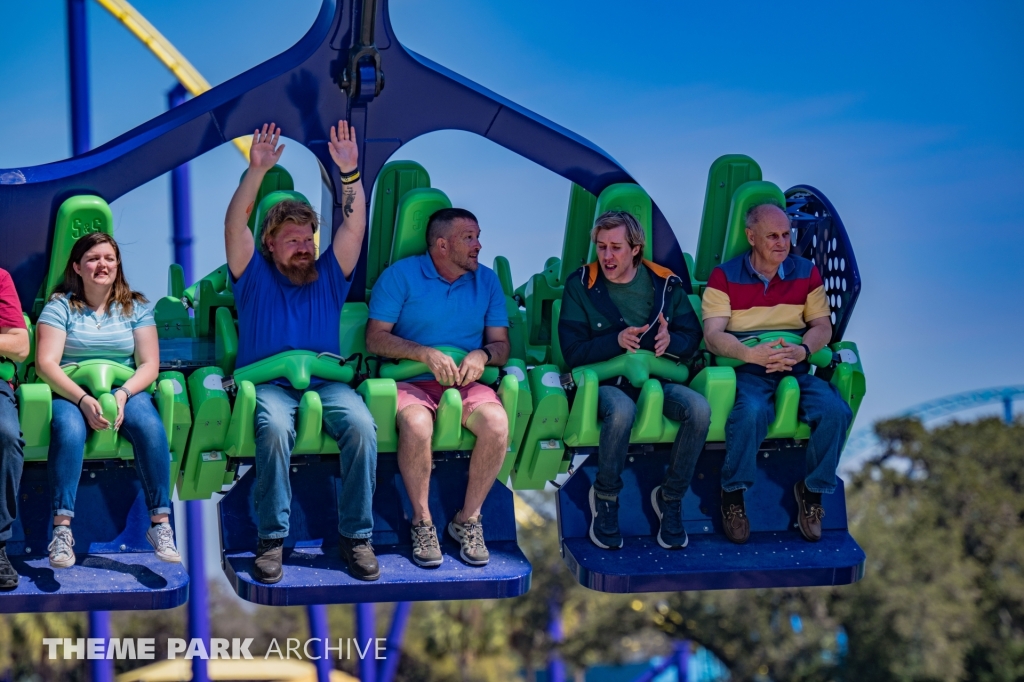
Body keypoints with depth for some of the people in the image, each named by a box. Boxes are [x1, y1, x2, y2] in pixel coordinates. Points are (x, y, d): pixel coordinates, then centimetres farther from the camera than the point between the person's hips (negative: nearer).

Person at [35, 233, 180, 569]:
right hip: (71, 392, -2)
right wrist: (83, 399, -22)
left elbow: (149, 364, 3)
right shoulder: (60, 306, 3)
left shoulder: (135, 307, 10)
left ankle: (160, 523, -26)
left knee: (150, 426, -31)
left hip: (126, 390, 2)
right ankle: (62, 529, -38)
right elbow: (46, 363, -7)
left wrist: (122, 395, -17)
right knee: (69, 430, -36)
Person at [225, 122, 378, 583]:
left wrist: (350, 173, -7)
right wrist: (257, 171, -14)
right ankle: (271, 537, -27)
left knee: (360, 424, -29)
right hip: (268, 383, -2)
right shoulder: (254, 276, 14)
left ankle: (356, 535, -22)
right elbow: (235, 225, -2)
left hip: (325, 381, 2)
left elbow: (355, 225, 7)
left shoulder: (328, 276, 19)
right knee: (275, 427, -36)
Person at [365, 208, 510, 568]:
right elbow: (376, 338, -5)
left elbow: (501, 344, 12)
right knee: (416, 425, -37)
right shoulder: (401, 275, 2)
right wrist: (426, 354, -19)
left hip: (466, 383, 3)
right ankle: (422, 522, -16)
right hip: (410, 381, -3)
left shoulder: (487, 280, 14)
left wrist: (482, 355, -12)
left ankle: (469, 519, -11)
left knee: (497, 423, -30)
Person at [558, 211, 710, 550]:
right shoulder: (581, 285, 1)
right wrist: (616, 341, -21)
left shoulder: (666, 283, 8)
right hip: (604, 382, -3)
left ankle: (670, 498, -8)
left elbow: (692, 338, 7)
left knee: (699, 408, -29)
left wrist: (671, 341, -17)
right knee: (622, 409, -40)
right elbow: (572, 351, -5)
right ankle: (605, 497, -13)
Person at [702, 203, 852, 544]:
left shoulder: (806, 273, 14)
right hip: (744, 367, -3)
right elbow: (713, 335, -5)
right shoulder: (725, 276, 4)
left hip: (796, 367, 3)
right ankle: (733, 491, -14)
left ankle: (813, 489, -2)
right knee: (753, 410, -38)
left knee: (836, 411, -26)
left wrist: (802, 350, -14)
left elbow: (822, 326, 9)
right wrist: (752, 354, -24)